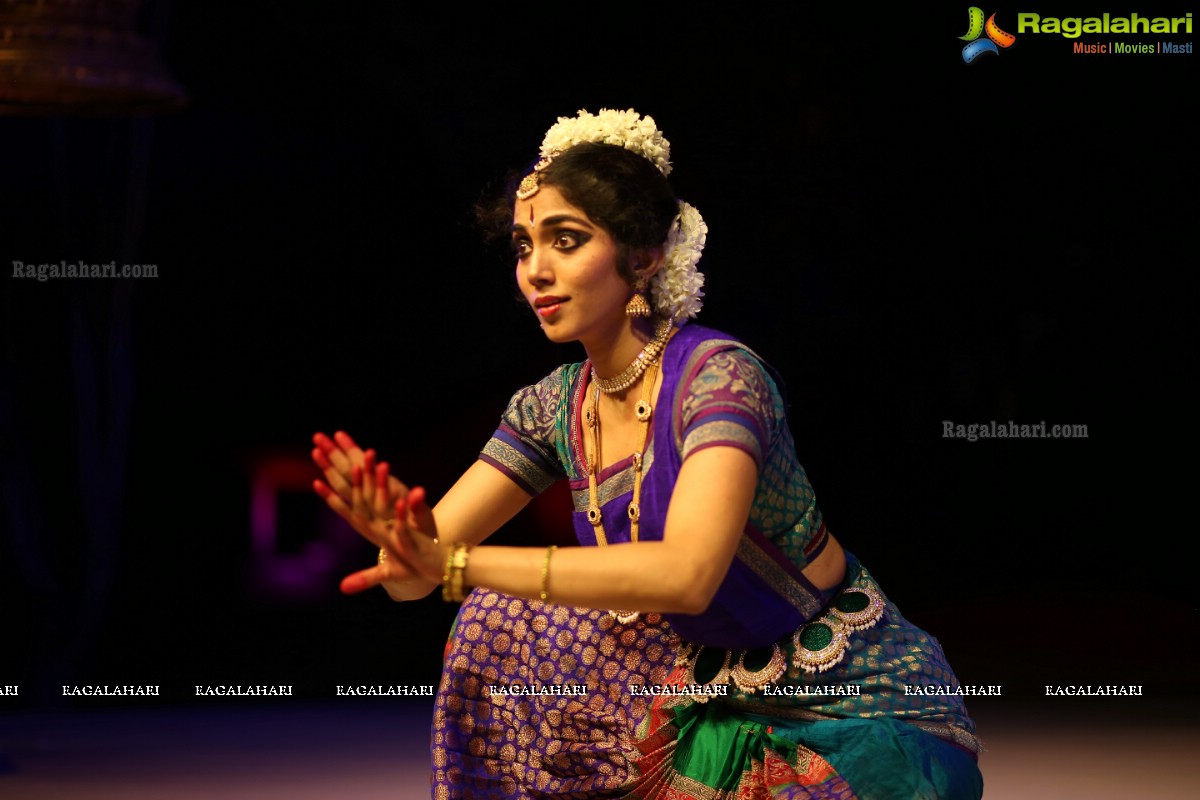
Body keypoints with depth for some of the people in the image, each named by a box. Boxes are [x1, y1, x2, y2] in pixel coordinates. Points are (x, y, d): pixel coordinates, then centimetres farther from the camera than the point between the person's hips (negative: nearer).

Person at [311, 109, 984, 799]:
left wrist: (457, 563, -41)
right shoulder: (554, 409, -1)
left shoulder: (720, 377, -23)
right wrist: (399, 534, -30)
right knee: (504, 629, -3)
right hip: (719, 688, 7)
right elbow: (421, 566, -4)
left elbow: (687, 573, -38)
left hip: (861, 713, -7)